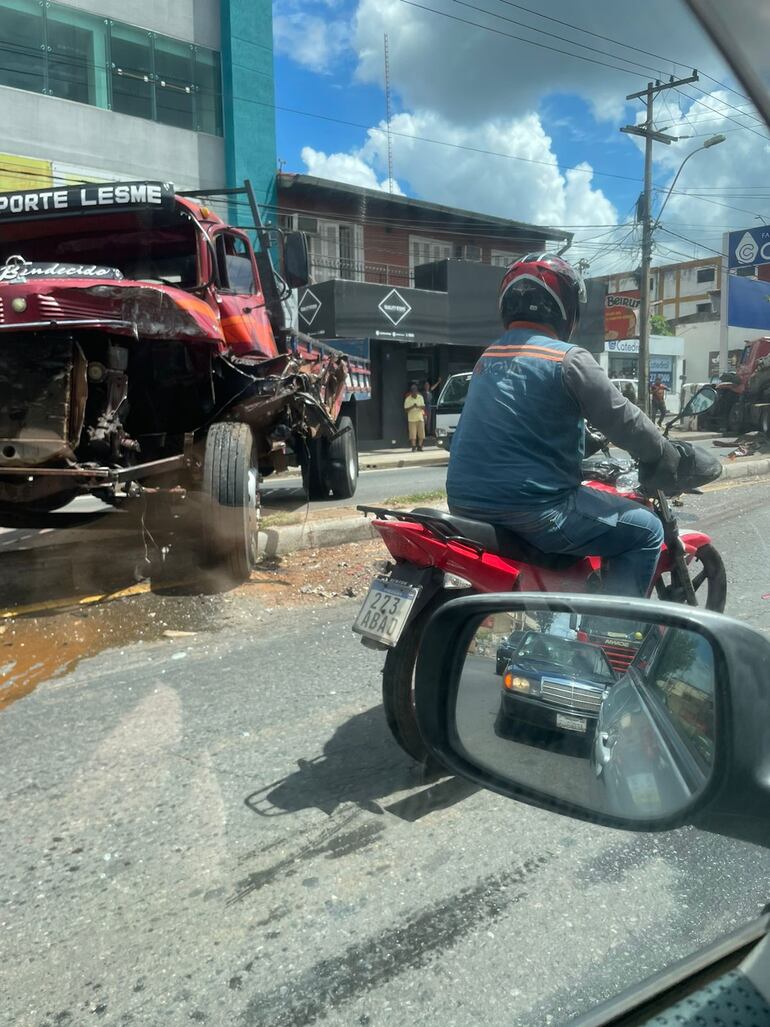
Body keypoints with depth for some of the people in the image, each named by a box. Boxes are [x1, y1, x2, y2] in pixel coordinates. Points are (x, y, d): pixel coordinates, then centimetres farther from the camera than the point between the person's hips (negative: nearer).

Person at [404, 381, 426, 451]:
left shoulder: (420, 397, 4)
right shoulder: (408, 399, -5)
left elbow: (423, 407, 3)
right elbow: (406, 409, -9)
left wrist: (418, 406, -18)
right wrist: (412, 407, -24)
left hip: (420, 418, 3)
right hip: (411, 419, -3)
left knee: (421, 433, 0)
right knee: (413, 434, -7)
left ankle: (419, 446, 8)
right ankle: (413, 447, -1)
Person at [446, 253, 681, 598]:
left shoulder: (488, 356, 13)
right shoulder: (568, 358, -10)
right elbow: (623, 419, -5)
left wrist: (586, 455, 36)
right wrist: (669, 460, 14)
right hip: (530, 509, -8)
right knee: (646, 530, 5)